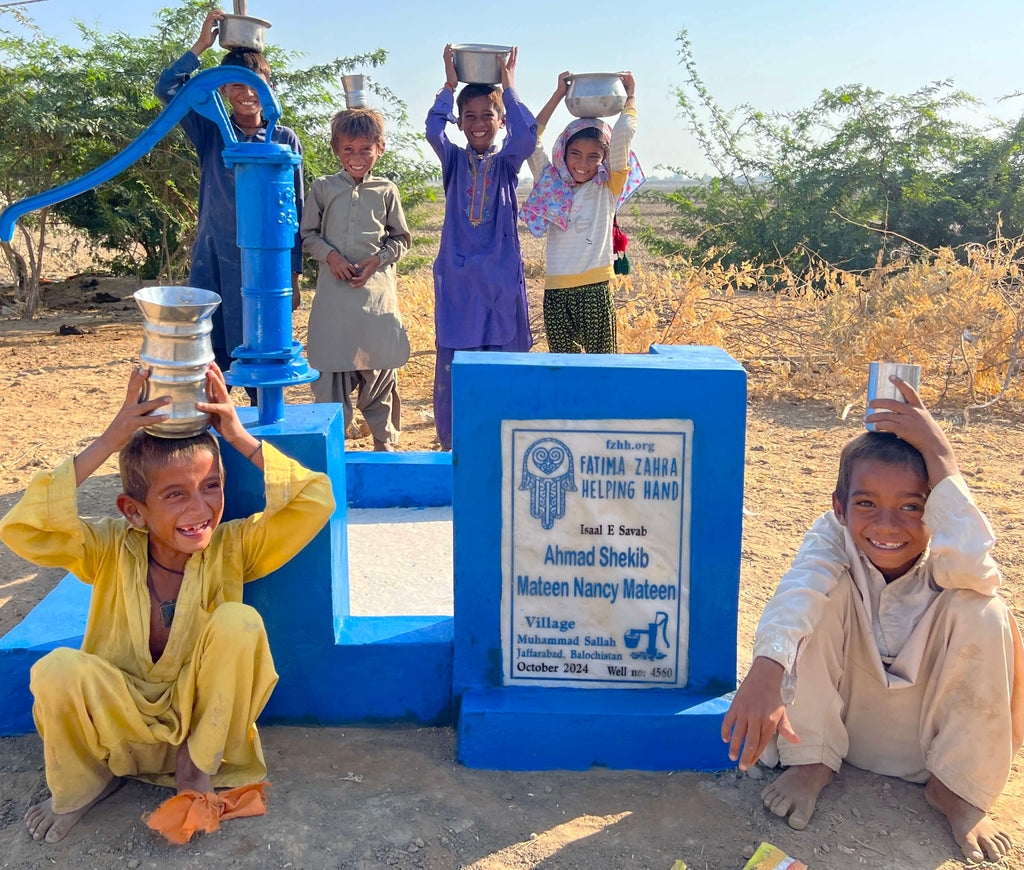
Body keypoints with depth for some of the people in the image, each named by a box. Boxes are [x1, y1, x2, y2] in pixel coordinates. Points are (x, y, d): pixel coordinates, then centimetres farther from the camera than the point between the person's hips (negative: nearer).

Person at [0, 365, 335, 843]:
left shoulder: (232, 548, -11)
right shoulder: (112, 551, -11)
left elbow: (317, 500, -22)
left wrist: (238, 437, -26)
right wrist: (108, 443, -31)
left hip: (203, 717, 0)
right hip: (121, 719, 1)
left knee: (239, 622, -28)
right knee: (57, 670, -31)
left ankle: (199, 767, -5)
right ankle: (84, 782, 4)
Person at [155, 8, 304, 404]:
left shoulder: (286, 141, 4)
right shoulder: (211, 132, 6)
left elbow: (295, 212, 5)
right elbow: (167, 88, -7)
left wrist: (293, 276, 4)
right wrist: (201, 44, -9)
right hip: (213, 264, 1)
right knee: (211, 360, 4)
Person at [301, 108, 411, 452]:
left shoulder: (386, 191, 6)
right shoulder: (323, 188, 6)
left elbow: (401, 238, 10)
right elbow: (308, 235, 10)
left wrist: (378, 259, -6)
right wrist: (330, 255, -8)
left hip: (376, 286, 0)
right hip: (333, 289, 0)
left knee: (379, 364, 2)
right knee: (330, 363, 2)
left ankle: (384, 438, 18)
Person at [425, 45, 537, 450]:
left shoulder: (507, 162, 6)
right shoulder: (454, 161, 8)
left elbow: (526, 138, -15)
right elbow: (433, 131, -12)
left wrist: (509, 87, -11)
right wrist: (450, 84, -10)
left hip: (501, 277, 0)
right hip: (457, 276, 1)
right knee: (453, 360, 2)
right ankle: (452, 442, 15)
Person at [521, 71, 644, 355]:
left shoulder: (608, 187, 6)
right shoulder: (551, 183, 13)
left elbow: (624, 132, -1)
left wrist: (629, 96, 14)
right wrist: (559, 94, 15)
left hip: (595, 289, -2)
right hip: (556, 291, 3)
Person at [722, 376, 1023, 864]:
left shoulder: (943, 561, -21)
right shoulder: (834, 538, -20)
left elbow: (971, 560, -48)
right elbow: (796, 592, -41)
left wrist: (938, 452, -41)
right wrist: (765, 673, -60)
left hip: (932, 745, 0)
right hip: (842, 726, 0)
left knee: (983, 613, -28)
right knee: (825, 592, -27)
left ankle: (956, 789, -5)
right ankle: (814, 762, -7)